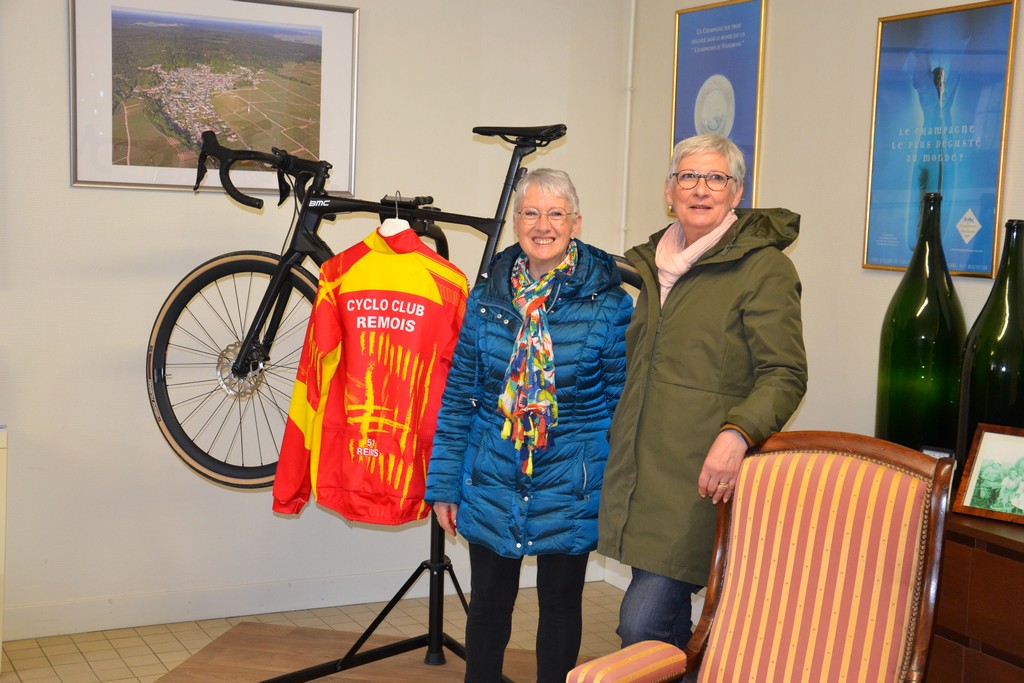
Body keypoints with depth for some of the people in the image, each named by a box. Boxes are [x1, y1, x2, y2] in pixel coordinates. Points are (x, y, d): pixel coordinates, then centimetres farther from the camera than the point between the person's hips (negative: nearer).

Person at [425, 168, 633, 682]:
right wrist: (444, 485, 3)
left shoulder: (609, 305, -7)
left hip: (570, 488, -2)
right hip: (491, 484, 2)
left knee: (560, 603, 13)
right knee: (488, 602, 13)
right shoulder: (485, 300, 1)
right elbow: (456, 398, 4)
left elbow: (623, 404, -4)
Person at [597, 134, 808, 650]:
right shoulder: (654, 263, 16)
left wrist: (738, 432, -25)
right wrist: (617, 440, 26)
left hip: (700, 477, -7)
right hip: (638, 467, 7)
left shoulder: (762, 266, -5)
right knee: (667, 619, 14)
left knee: (642, 623, -12)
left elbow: (784, 374, -10)